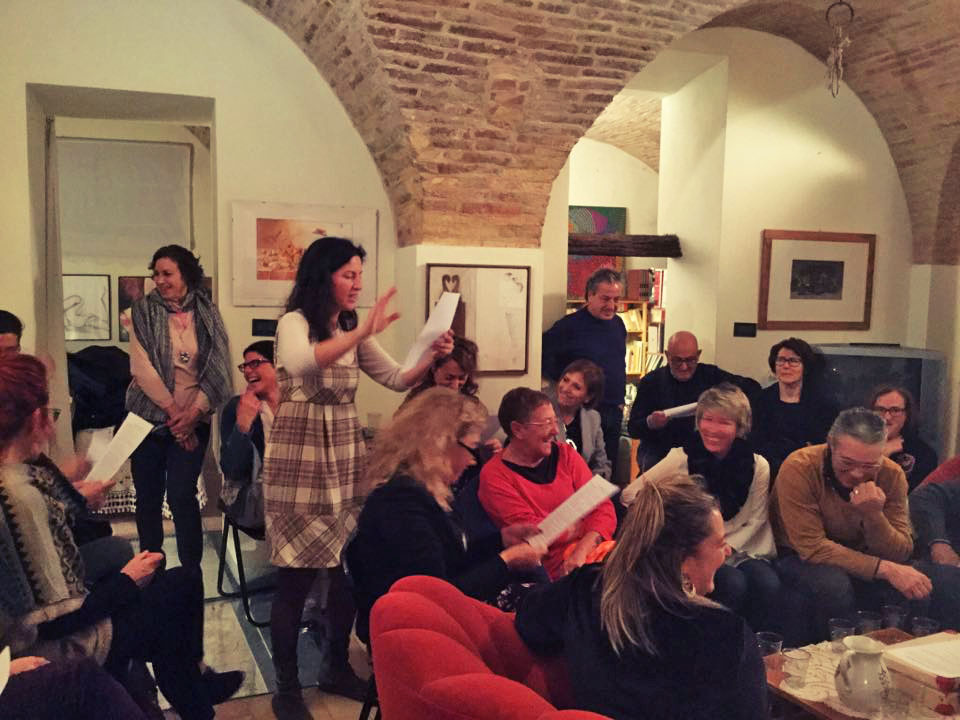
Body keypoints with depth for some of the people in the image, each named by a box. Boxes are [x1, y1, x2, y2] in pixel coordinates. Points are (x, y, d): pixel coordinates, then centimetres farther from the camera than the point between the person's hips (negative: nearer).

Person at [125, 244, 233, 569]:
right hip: (150, 415, 1)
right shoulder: (144, 311, 0)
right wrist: (173, 410, -13)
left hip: (193, 419, -1)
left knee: (181, 495, -8)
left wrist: (194, 412, -12)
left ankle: (192, 573, 3)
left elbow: (218, 369, -3)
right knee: (148, 496, 7)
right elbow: (142, 368, -9)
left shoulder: (206, 312, 2)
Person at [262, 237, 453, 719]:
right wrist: (365, 331, -35)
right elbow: (303, 364, -31)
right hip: (300, 455, -6)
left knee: (349, 566, 8)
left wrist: (431, 357, -9)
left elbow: (397, 379, 9)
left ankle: (338, 669, 25)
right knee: (296, 574, -1)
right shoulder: (294, 323, -9)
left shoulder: (353, 331, 11)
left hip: (346, 454, 6)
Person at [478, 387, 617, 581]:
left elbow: (602, 507, 1)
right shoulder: (494, 476, -5)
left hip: (590, 549, 6)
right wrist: (588, 526, -4)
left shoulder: (565, 454, 9)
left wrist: (582, 550, -15)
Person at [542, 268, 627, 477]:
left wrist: (619, 399, 17)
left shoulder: (618, 324, 9)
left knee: (609, 473, 14)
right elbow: (543, 355, -13)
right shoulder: (570, 325, -12)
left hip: (614, 413, 6)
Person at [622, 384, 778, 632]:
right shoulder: (681, 459, -6)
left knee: (767, 583, -28)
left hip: (739, 549, 2)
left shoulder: (758, 466, -1)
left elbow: (754, 522, 4)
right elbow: (629, 496, -2)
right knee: (734, 584, -30)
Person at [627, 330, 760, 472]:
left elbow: (753, 387, -2)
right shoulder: (650, 382, 1)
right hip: (658, 451, -1)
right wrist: (650, 423, -25)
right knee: (652, 464, -33)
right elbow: (632, 428, -1)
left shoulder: (710, 375, 5)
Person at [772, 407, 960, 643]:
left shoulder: (891, 474, -10)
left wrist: (874, 516, -31)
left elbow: (901, 554, -11)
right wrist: (885, 568, -31)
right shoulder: (799, 468, -24)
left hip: (857, 560, 5)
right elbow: (812, 548, -25)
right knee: (833, 585, -38)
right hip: (802, 560, -4)